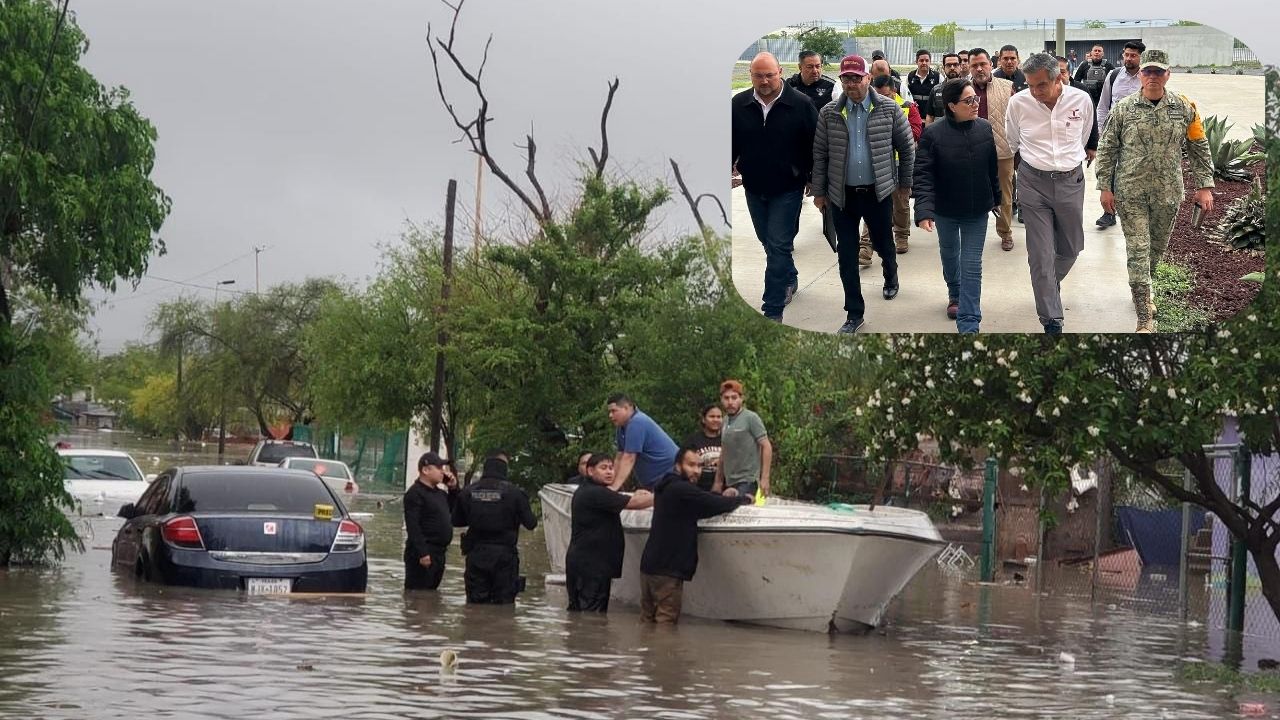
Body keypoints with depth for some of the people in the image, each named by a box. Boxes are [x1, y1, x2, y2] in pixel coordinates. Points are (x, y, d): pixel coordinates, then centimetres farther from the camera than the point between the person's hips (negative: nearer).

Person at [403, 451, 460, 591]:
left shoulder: (440, 493, 17)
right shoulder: (415, 494, -12)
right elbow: (413, 527, -19)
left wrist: (453, 489, 14)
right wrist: (422, 553, -26)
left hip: (439, 553, 9)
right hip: (424, 555, -9)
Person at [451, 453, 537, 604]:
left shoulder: (467, 492, -1)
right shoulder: (514, 493, -11)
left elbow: (456, 521, 10)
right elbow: (531, 523, -7)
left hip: (476, 555, 3)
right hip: (504, 556, -3)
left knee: (475, 603, 9)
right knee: (503, 603, 3)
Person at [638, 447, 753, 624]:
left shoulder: (668, 487, 16)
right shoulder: (681, 490, -15)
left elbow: (702, 498, 23)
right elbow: (714, 504, -16)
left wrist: (723, 497, 5)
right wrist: (743, 499, 1)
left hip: (649, 565, 10)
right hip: (667, 569, -10)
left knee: (648, 620, 11)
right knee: (666, 622, -7)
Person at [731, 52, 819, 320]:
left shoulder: (800, 104, -12)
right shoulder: (739, 105, -4)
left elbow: (815, 146, -5)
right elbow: (731, 145, 7)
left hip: (787, 189, -4)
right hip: (754, 188, 4)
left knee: (778, 246, -7)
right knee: (770, 243, 19)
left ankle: (773, 311, -5)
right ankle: (790, 279, 45)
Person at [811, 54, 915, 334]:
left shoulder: (889, 109, -6)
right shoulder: (830, 113, -2)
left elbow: (907, 147, 3)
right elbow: (820, 153, 4)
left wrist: (905, 182, 7)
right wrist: (819, 191, 4)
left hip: (878, 192, -1)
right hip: (843, 194, 1)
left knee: (883, 243, 17)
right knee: (847, 255, 3)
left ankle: (891, 278, 50)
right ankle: (854, 313, 12)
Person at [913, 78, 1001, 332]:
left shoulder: (985, 129, -9)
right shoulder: (933, 134, -18)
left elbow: (993, 167, 4)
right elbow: (922, 175, -20)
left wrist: (996, 198, 14)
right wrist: (924, 210, -31)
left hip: (977, 210, 1)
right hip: (946, 209, 0)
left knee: (972, 264, -2)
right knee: (949, 255, 23)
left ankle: (968, 325, -3)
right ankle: (955, 295, 52)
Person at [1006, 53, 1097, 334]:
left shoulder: (1081, 100, -8)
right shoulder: (1018, 103, -11)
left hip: (1071, 181, 2)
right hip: (1034, 182, -2)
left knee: (1071, 247, 14)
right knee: (1041, 255, -4)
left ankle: (1050, 285, 45)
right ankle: (1052, 321, 2)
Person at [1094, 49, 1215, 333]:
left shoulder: (1184, 108, 0)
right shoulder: (1124, 108, -3)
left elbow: (1199, 149, 6)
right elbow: (1107, 148, 2)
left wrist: (1204, 186, 1)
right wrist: (1105, 187, -1)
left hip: (1168, 192, 2)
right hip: (1131, 193, -2)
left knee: (1157, 248, 16)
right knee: (1138, 251, -6)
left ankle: (1143, 290, 44)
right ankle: (1145, 320, -7)